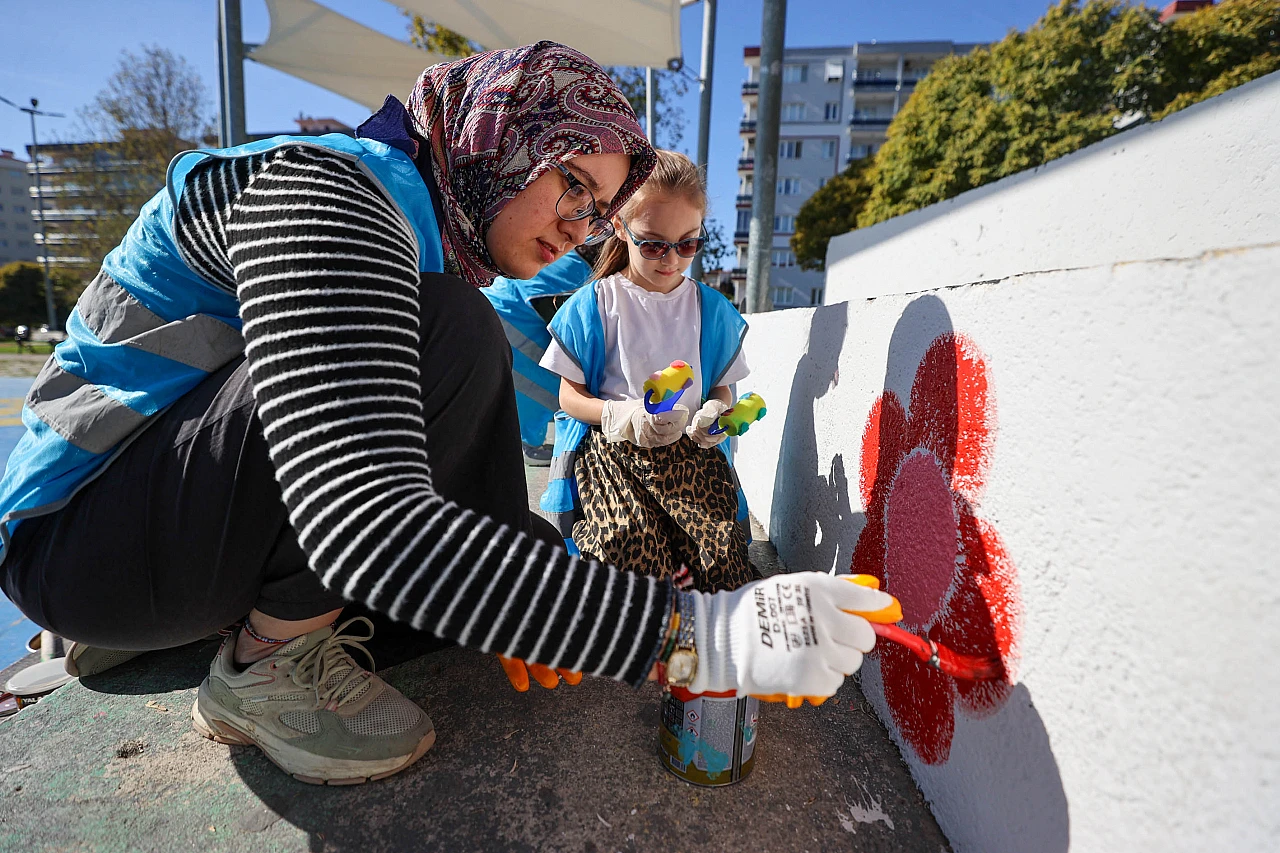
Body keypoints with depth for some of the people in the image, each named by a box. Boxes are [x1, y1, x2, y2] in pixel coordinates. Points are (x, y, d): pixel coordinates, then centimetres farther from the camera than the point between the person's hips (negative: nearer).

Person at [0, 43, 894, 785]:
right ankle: (268, 659, -12)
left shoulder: (439, 238, 3)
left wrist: (537, 573, -6)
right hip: (78, 528, -7)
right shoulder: (328, 191, -26)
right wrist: (695, 634, -42)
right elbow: (367, 526, -41)